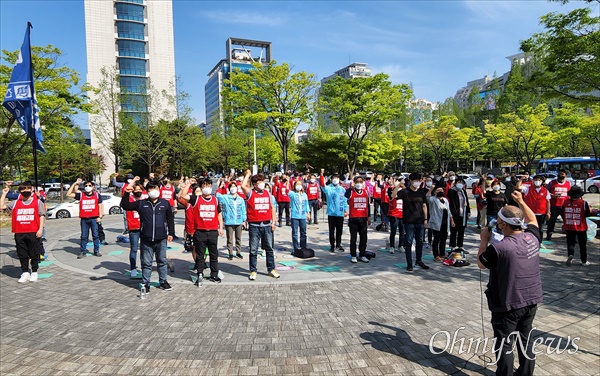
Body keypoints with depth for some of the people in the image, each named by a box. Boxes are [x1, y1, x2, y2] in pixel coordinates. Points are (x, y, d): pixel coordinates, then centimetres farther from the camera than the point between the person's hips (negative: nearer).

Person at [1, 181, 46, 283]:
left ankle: (34, 272, 16)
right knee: (22, 254, 8)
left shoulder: (38, 202, 3)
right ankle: (25, 272, 19)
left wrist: (40, 229, -8)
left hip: (33, 232, -3)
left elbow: (42, 215, 0)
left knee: (34, 254, 4)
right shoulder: (15, 203, 11)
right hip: (19, 233, 3)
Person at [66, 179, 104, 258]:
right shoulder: (81, 195, 5)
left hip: (94, 218, -1)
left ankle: (96, 251, 13)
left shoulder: (97, 195, 5)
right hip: (84, 219, 1)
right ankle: (83, 252, 15)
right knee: (84, 236, 7)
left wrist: (100, 216, 0)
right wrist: (75, 184, -4)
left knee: (95, 235, 4)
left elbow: (100, 206, 8)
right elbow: (68, 194, 0)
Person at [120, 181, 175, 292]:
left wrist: (170, 233, 4)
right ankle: (145, 283, 20)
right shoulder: (141, 203, 3)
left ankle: (163, 281, 25)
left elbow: (170, 219, 8)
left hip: (161, 239, 1)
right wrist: (127, 193, -12)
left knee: (162, 261, 12)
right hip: (146, 239, 0)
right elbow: (125, 205, 1)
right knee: (146, 263, 8)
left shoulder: (165, 203, 4)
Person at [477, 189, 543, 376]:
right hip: (531, 300, 7)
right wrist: (521, 202, 22)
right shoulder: (532, 237, -7)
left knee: (504, 345, 9)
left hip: (508, 304, -7)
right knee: (526, 339, 23)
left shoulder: (499, 248, -26)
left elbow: (481, 263, -8)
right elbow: (532, 220, 16)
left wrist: (484, 240, 1)